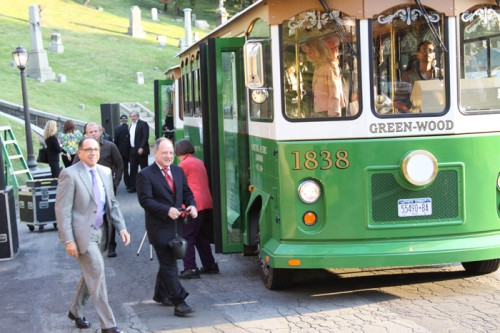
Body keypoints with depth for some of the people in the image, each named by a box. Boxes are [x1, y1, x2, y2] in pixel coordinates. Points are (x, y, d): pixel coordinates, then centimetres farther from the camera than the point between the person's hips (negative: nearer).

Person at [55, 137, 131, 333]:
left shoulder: (105, 172, 8)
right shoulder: (70, 174, -13)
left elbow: (112, 203, 14)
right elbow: (62, 209, -14)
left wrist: (121, 228, 5)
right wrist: (68, 240, -18)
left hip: (100, 231, 7)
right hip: (82, 232, -7)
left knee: (90, 274, 17)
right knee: (97, 273, -10)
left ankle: (75, 311, 38)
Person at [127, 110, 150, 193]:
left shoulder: (143, 124, -5)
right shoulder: (131, 126, 16)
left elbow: (146, 136, -14)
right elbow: (130, 138, 16)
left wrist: (141, 148, -21)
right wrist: (129, 150, 8)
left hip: (141, 150, -6)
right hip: (132, 150, 7)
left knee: (144, 169, 1)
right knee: (133, 169, 3)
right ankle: (133, 187, 6)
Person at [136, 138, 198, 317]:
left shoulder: (178, 171, 11)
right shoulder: (146, 174, -9)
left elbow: (187, 192, 17)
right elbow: (145, 200, -16)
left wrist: (191, 205, -6)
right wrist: (167, 210, -25)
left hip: (176, 225, 7)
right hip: (159, 227, -7)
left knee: (167, 262, 18)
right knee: (169, 264, -8)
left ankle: (161, 294, 35)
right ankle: (179, 302, -8)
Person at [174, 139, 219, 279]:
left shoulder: (184, 164, -6)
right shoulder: (199, 163, 19)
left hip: (194, 205, -9)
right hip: (206, 203, 9)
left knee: (187, 237, -5)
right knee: (202, 236, 18)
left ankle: (190, 269, -9)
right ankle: (210, 265, 21)